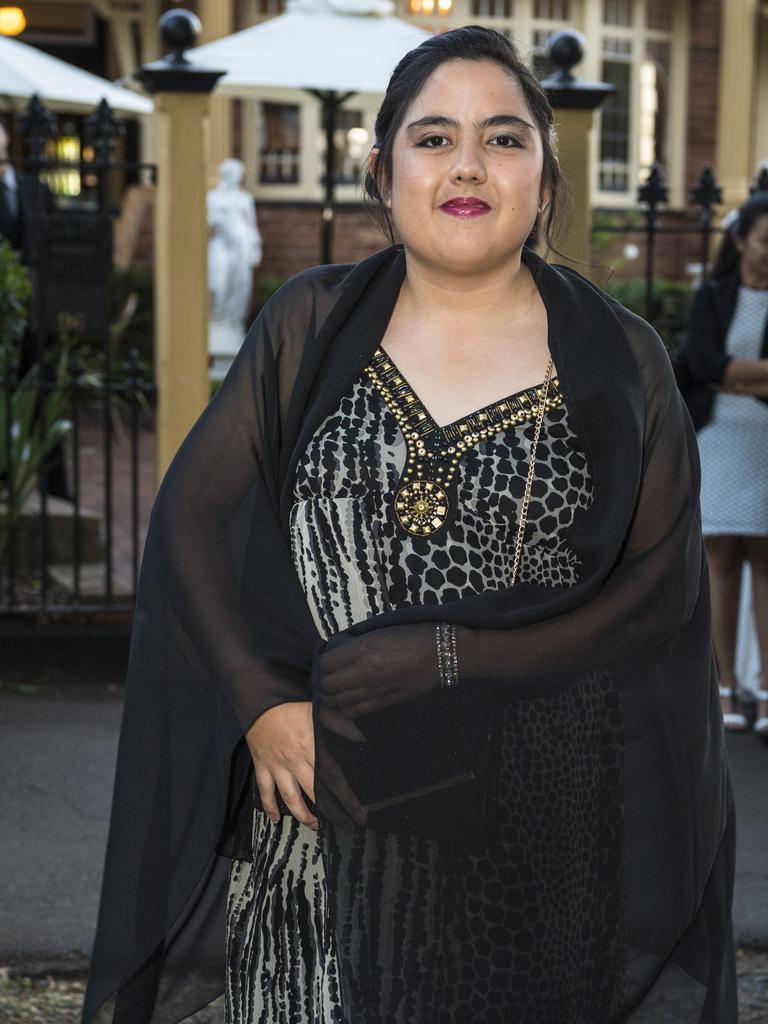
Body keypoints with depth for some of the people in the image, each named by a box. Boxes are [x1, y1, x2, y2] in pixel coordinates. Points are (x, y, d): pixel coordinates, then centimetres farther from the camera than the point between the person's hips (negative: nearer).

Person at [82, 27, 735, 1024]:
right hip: (320, 799, 1)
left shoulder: (620, 362, 0)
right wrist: (263, 705, -11)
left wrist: (444, 659, -14)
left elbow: (658, 593, -5)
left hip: (537, 825, 0)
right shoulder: (311, 327, 3)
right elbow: (191, 516, 1)